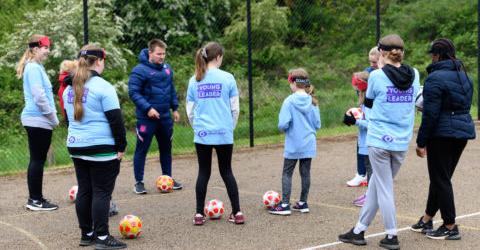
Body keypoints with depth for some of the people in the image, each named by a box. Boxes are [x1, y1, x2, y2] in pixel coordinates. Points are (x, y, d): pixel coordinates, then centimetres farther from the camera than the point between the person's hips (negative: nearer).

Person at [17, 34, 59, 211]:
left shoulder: (35, 67, 16)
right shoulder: (34, 68, -14)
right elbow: (39, 96, -20)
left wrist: (51, 117, 17)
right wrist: (53, 117, -12)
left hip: (34, 120, 10)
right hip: (39, 120, -10)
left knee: (36, 160, 12)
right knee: (38, 160, -4)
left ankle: (35, 198, 19)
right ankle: (35, 200, 2)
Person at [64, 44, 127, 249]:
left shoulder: (70, 88, 11)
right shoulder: (103, 87, -13)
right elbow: (115, 119, -14)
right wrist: (121, 146, -7)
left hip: (76, 146, 7)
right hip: (101, 148, -7)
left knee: (84, 190, 13)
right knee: (102, 192, -2)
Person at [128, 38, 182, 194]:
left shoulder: (167, 68, 8)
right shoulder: (140, 70, -13)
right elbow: (133, 92, -16)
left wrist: (175, 108, 13)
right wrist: (148, 108, -22)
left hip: (165, 117, 6)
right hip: (146, 117, -6)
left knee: (166, 148, 14)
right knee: (142, 149, 1)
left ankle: (168, 178, 26)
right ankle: (139, 182, 9)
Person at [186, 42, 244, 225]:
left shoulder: (194, 80, 2)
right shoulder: (227, 78, -5)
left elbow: (190, 111, 5)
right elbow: (235, 109, -1)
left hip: (202, 134, 1)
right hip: (224, 134, -1)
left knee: (203, 172, 11)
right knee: (226, 171, 10)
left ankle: (199, 214, 11)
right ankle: (237, 213, 11)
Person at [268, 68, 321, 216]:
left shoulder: (289, 101, -15)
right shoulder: (312, 101, -1)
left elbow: (283, 124, -19)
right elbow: (318, 125, 3)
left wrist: (283, 129, 2)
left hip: (293, 145, -4)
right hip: (309, 144, 4)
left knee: (287, 173, 5)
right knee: (305, 173, 11)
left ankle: (285, 205, 3)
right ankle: (303, 203, 19)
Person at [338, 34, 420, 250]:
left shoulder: (377, 75, -10)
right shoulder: (414, 75, 2)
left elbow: (368, 103, 5)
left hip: (380, 140, -5)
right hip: (402, 141, 5)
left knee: (384, 187, 6)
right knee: (376, 184, 16)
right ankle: (359, 230, 24)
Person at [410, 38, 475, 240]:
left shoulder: (435, 78, -14)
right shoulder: (464, 76, 12)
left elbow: (430, 114, -17)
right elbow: (465, 106, 17)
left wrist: (421, 142, -12)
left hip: (442, 134, -8)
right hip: (463, 131, 8)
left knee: (441, 179, 1)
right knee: (441, 177, 16)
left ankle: (450, 227, 5)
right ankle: (427, 220, 27)